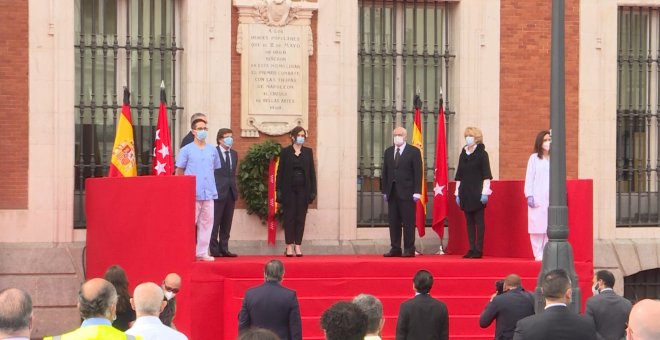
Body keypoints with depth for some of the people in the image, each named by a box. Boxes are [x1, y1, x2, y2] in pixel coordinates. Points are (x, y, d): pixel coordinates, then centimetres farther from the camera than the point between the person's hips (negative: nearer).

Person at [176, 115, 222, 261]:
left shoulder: (212, 150, 12)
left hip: (209, 193, 4)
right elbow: (179, 172, 3)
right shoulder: (186, 150, 1)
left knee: (207, 222, 4)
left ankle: (202, 252, 11)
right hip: (192, 193, -4)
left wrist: (211, 185, 12)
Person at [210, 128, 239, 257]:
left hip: (231, 192, 6)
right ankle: (214, 250, 0)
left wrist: (235, 189, 12)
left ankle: (224, 249, 12)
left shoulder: (234, 154, 16)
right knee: (215, 222, -3)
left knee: (226, 224, 8)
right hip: (218, 192, -6)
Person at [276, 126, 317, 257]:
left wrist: (313, 190, 1)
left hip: (303, 189, 2)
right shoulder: (285, 152, 2)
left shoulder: (308, 152, 9)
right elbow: (280, 171, 1)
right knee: (289, 217, -2)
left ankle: (298, 246, 4)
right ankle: (289, 246, 1)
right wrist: (278, 190, -6)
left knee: (301, 217, 1)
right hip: (289, 189, -2)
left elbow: (312, 171, 8)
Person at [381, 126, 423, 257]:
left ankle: (409, 249, -1)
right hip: (392, 192, 5)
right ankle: (395, 249, 7)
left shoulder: (414, 151, 0)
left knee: (408, 222, -4)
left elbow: (418, 172, -4)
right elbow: (385, 172, 15)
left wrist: (417, 192, -11)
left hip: (407, 192, -5)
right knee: (393, 222, 4)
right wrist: (384, 190, 7)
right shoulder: (388, 152, 14)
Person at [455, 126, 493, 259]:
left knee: (479, 222, -3)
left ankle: (478, 250, -2)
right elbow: (459, 175, 15)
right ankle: (471, 249, 10)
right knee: (469, 222, 7)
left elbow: (486, 175, -7)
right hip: (465, 193, 6)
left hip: (477, 193, -6)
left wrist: (485, 192, -13)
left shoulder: (482, 154, -3)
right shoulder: (463, 154, 12)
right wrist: (457, 193, 11)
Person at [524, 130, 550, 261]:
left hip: (551, 199, 2)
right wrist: (529, 195, -6)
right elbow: (529, 178, 2)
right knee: (537, 227, -4)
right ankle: (538, 254, 1)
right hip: (537, 199, -2)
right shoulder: (534, 158, 5)